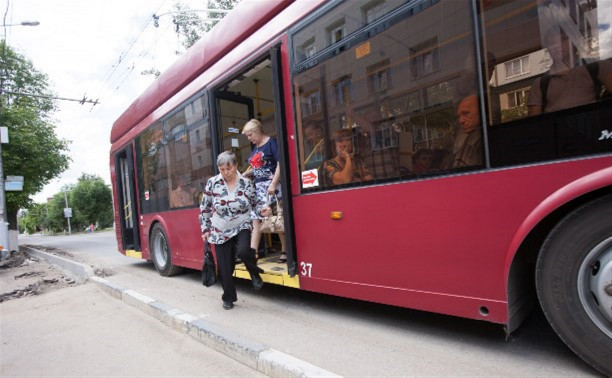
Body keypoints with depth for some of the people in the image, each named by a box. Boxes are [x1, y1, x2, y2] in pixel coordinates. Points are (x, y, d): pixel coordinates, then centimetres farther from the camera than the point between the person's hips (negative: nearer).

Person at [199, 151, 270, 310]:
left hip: (242, 227, -1)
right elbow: (205, 208, 3)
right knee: (225, 267, 3)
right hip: (221, 232, 1)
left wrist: (262, 210, -14)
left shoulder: (246, 183, -6)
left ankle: (255, 273, 5)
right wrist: (205, 229, 3)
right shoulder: (212, 183, -7)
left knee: (243, 251, -29)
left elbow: (254, 204, 7)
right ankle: (228, 298, 27)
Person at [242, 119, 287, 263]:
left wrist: (273, 184, -20)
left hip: (271, 185, -8)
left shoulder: (271, 142, -6)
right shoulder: (255, 147, 17)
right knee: (256, 219, 3)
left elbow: (280, 163, -14)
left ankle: (285, 251, 8)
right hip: (259, 187, 8)